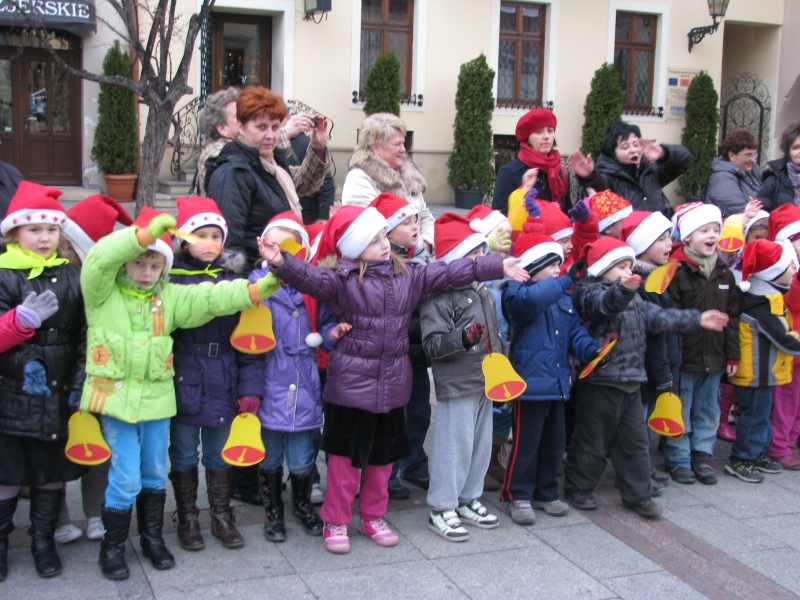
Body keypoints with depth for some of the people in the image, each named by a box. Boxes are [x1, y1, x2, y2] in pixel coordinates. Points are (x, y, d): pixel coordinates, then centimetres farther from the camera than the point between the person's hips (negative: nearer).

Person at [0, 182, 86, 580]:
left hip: (58, 396, 3)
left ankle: (44, 540, 28)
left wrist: (79, 382, 3)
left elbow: (85, 333, 8)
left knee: (53, 472, 13)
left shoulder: (72, 276, 5)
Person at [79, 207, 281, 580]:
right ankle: (112, 546, 16)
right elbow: (100, 258, -24)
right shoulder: (102, 294, -5)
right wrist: (147, 232, -34)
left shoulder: (170, 297, 6)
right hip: (115, 397, -4)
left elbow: (212, 298, -5)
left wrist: (258, 289, -17)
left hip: (156, 398, 4)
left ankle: (152, 538, 33)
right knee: (126, 478, -3)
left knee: (155, 474, 15)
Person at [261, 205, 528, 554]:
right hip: (351, 383, -5)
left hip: (393, 384, 5)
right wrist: (282, 262, -46)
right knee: (346, 454, 3)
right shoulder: (343, 280, -10)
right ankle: (335, 522, 19)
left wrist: (498, 266, 5)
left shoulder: (408, 276, 5)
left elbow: (450, 273, 6)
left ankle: (373, 517, 33)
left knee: (383, 454, 16)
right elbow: (312, 278, -26)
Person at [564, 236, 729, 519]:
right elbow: (605, 304, -36)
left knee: (635, 442, 13)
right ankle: (578, 488, 21)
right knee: (593, 440, 4)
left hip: (631, 383, 8)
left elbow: (658, 317, 22)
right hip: (600, 382, -8)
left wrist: (697, 319, 21)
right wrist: (622, 289, -57)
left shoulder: (633, 298, 16)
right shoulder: (590, 292, -13)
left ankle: (638, 494, 22)